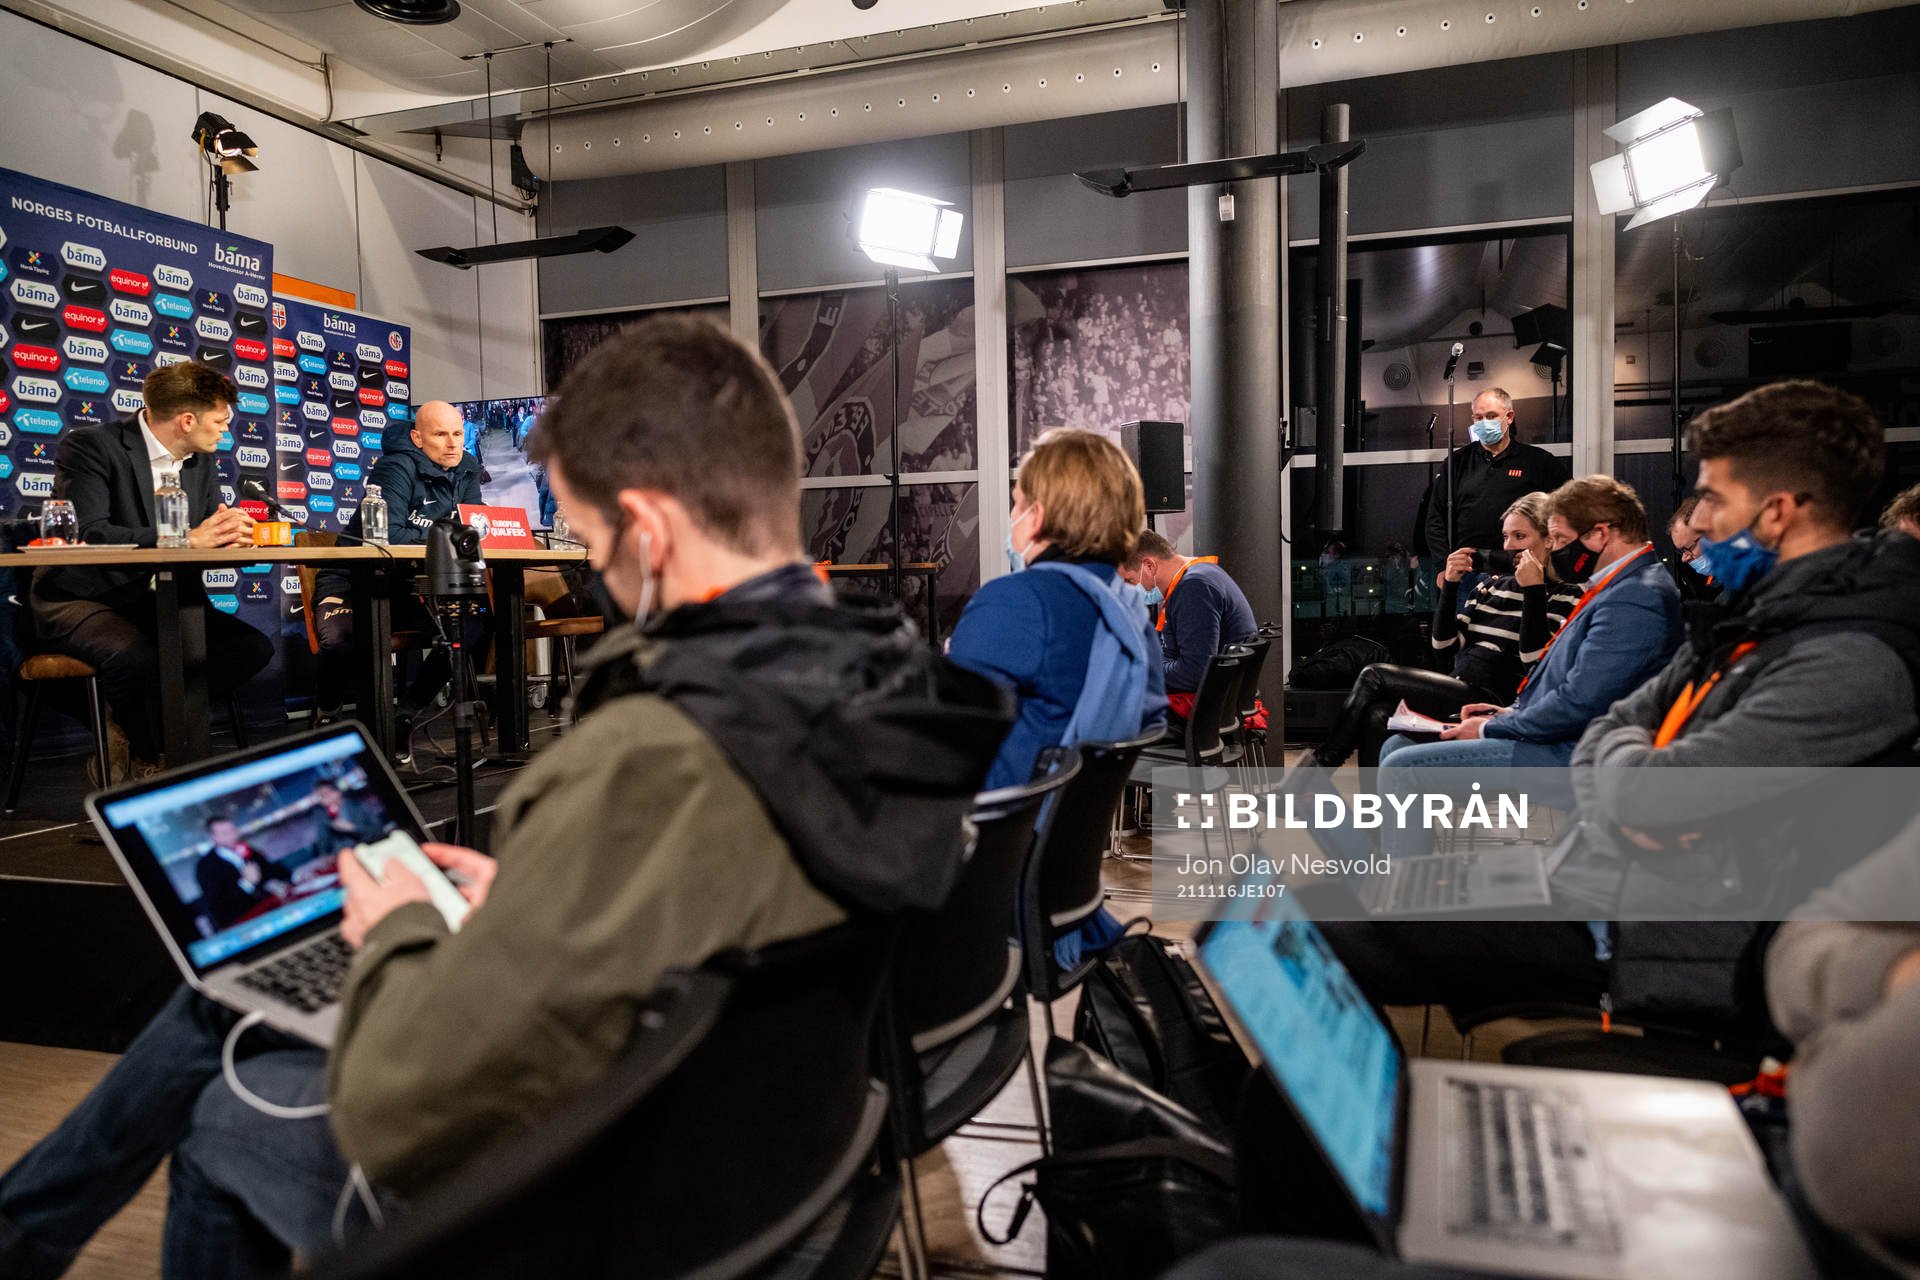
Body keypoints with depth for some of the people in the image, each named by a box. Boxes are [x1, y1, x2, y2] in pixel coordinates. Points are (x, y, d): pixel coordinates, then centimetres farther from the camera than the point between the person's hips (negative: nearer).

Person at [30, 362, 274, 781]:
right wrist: (187, 538, -33)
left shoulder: (202, 462, 9)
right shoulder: (89, 446, -12)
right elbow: (89, 534, -25)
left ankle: (133, 735, -4)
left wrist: (228, 535, -20)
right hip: (81, 600, -6)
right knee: (140, 659, -36)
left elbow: (209, 536, 7)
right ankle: (149, 761, -4)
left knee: (253, 647, -16)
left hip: (156, 601, 6)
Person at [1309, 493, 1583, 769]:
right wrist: (1450, 584, 3)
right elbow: (1445, 643, 13)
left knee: (1374, 675, -14)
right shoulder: (1490, 586, 21)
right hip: (1458, 694, 6)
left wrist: (1533, 590, -15)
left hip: (1494, 702, -6)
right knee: (1377, 717, -23)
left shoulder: (1564, 597, 1)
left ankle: (1323, 762, -2)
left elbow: (1535, 661, -14)